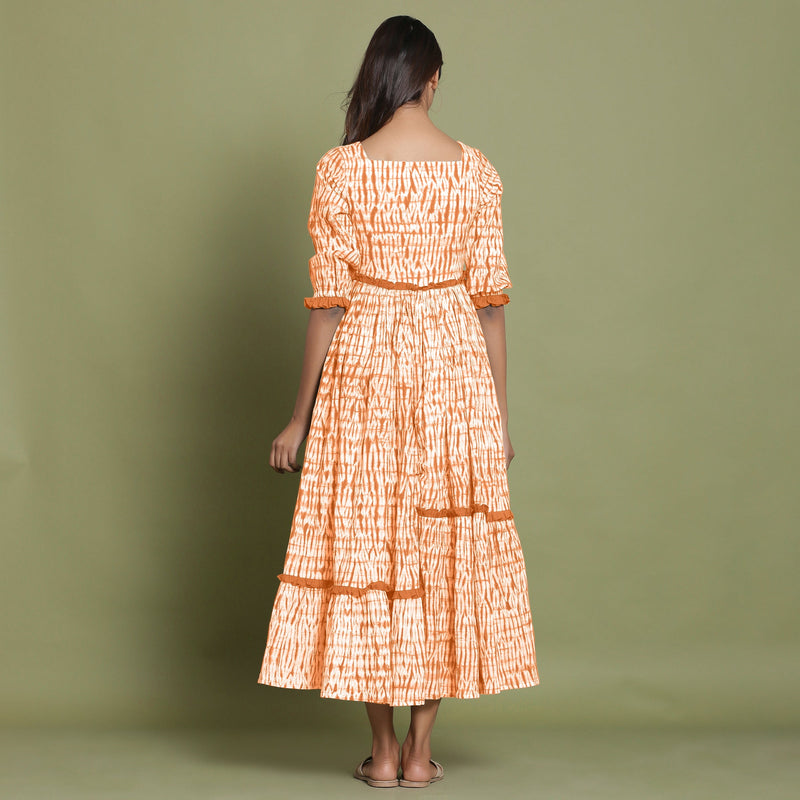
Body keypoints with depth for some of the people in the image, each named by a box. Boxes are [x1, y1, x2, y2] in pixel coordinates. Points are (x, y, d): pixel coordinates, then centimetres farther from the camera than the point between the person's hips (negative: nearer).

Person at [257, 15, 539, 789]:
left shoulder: (341, 169, -6)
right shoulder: (475, 170, 0)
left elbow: (328, 300, -6)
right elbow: (490, 297, 1)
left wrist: (300, 417, 1)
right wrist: (500, 412, 9)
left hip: (365, 374, -2)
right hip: (455, 371, 2)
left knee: (366, 547, 7)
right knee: (445, 550, 10)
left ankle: (382, 751, 12)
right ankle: (421, 750, 14)